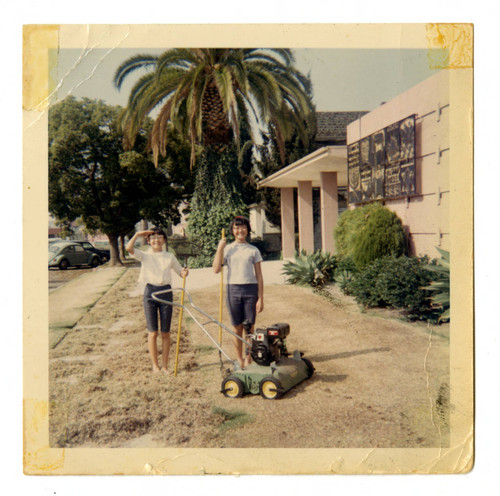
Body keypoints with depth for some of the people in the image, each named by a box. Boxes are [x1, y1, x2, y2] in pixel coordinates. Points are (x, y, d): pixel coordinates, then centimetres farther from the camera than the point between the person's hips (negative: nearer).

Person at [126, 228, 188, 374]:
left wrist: (184, 273, -8)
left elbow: (180, 271, 14)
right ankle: (155, 365, 15)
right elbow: (128, 248, -11)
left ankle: (165, 365, 17)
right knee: (152, 333, 2)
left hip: (166, 292, 1)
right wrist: (138, 234, -3)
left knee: (165, 333, 6)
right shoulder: (145, 256, 5)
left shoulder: (169, 257, 10)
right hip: (150, 292, -1)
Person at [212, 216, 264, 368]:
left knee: (249, 327, 3)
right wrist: (219, 248, -8)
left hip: (250, 289, 0)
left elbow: (259, 276, 5)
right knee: (237, 327, 8)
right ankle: (239, 359, 20)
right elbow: (216, 269, -4)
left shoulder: (253, 250, 6)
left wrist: (260, 298, -1)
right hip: (233, 289, 0)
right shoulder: (227, 249, 7)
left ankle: (248, 358, 15)